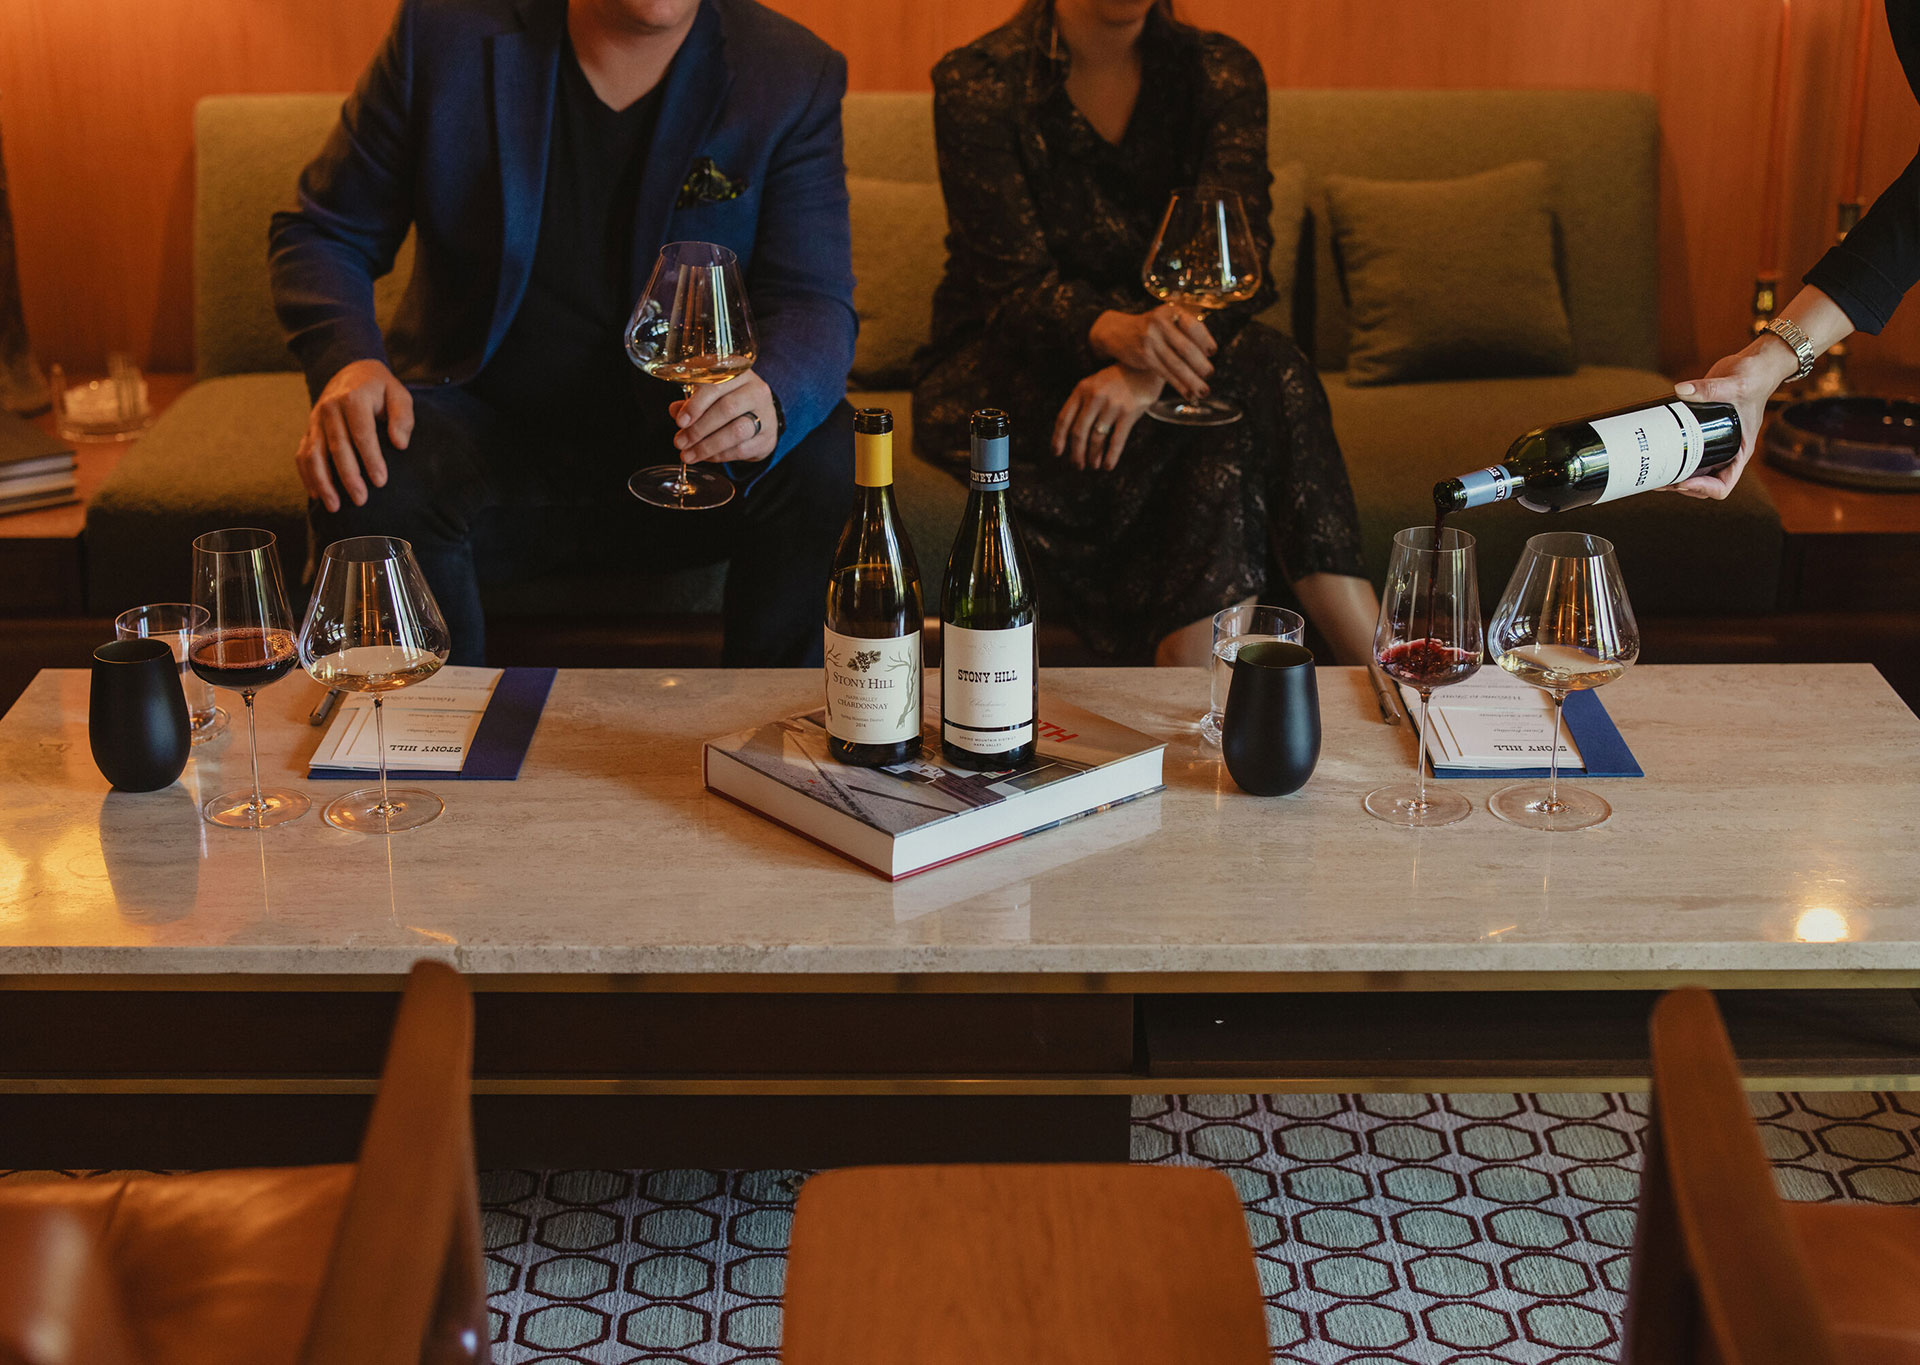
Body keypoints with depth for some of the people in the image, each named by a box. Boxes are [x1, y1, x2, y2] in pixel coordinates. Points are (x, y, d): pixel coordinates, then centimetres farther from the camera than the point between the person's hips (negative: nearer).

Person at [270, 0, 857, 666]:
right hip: (492, 431, 0)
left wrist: (771, 400, -37)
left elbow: (815, 303, -11)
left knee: (830, 465, -29)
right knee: (371, 488, -31)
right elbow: (324, 231, 3)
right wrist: (346, 359, -21)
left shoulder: (795, 78, -5)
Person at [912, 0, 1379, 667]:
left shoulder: (1221, 73, -1)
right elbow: (1015, 279, -19)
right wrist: (1113, 331, -43)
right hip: (1000, 369, -3)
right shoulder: (978, 83, -9)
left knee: (1267, 369, -32)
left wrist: (1146, 372, -36)